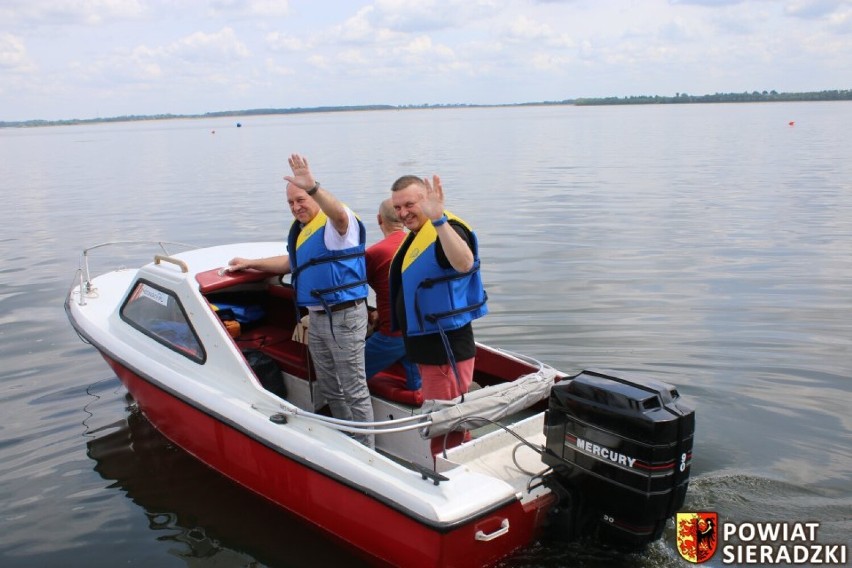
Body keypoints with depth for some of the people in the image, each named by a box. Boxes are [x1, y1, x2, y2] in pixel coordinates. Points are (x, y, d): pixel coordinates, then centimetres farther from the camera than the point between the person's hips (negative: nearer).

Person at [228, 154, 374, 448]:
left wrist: (312, 187, -57)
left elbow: (340, 213, -39)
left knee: (354, 390, -3)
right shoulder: (300, 230, 15)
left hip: (344, 316, -10)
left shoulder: (335, 223, -14)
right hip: (316, 317, 10)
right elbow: (291, 262, 31)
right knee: (329, 388, 20)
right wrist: (251, 263, 30)